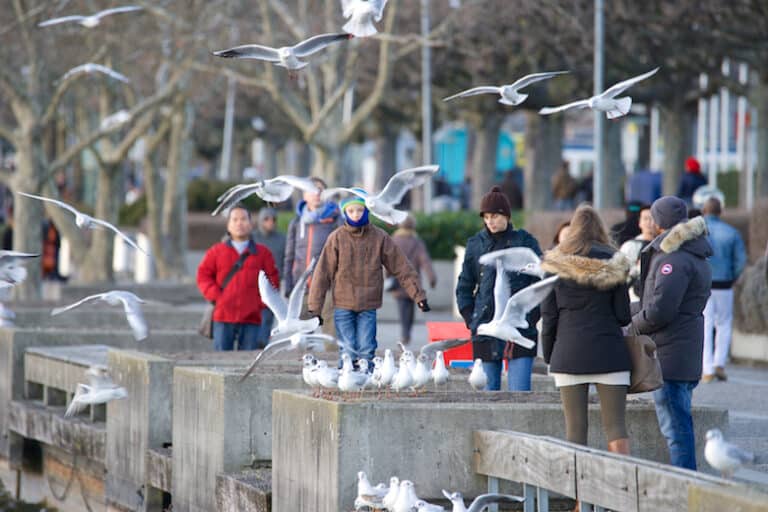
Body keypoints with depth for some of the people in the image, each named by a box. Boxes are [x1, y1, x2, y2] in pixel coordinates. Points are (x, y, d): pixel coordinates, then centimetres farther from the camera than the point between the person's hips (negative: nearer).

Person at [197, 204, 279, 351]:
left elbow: (272, 279, 11)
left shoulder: (262, 252, 10)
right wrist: (216, 296, -4)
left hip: (251, 318, 0)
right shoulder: (216, 251, 10)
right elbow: (203, 275, 9)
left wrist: (261, 301, -1)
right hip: (223, 317, 0)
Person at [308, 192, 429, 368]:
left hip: (368, 307, 1)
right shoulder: (337, 238, -1)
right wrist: (315, 307, -4)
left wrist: (418, 295, 0)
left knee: (366, 350, -3)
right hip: (343, 305, -1)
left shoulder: (380, 237, 1)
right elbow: (323, 273, -1)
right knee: (349, 351, -3)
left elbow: (402, 268, 4)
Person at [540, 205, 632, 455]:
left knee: (575, 426, 4)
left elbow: (548, 315, 3)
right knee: (615, 425, -1)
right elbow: (624, 316, 0)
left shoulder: (556, 264, 3)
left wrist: (548, 355, 13)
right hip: (609, 350, -1)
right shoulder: (613, 263, 1)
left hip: (569, 350, 1)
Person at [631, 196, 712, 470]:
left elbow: (660, 310, -22)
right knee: (680, 423, 16)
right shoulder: (696, 257, 17)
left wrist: (633, 327, -4)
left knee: (675, 425, -8)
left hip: (670, 353, -10)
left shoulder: (674, 259, -16)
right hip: (688, 353, 10)